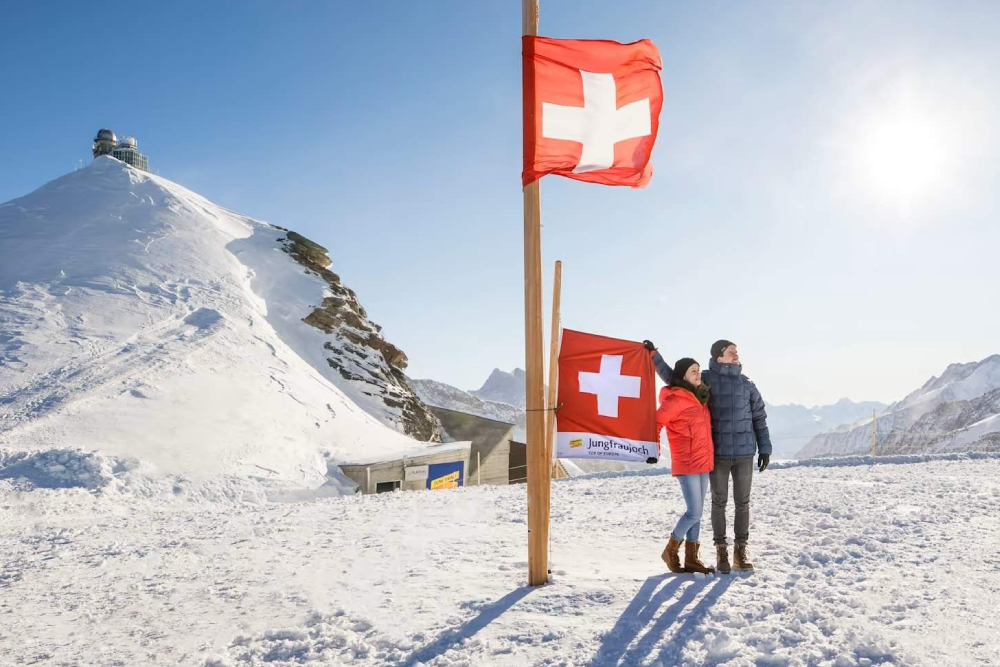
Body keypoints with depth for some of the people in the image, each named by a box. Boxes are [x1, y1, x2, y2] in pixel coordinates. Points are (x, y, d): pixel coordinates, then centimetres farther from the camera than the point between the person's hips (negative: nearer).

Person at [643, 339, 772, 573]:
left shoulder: (747, 384, 6)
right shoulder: (705, 380, 0)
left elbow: (759, 418, 11)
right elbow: (673, 377, 9)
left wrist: (764, 449, 7)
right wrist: (653, 354, 2)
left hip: (744, 453, 2)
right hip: (717, 453, -2)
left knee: (742, 502, 6)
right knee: (719, 502, 5)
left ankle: (741, 550, 17)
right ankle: (721, 551, 14)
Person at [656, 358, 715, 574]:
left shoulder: (701, 397, 13)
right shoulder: (676, 399, -13)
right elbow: (656, 422, -15)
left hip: (703, 463, 8)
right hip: (686, 464, -8)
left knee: (697, 512, 10)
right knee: (694, 512, -9)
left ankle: (691, 558, 17)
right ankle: (671, 550, 10)